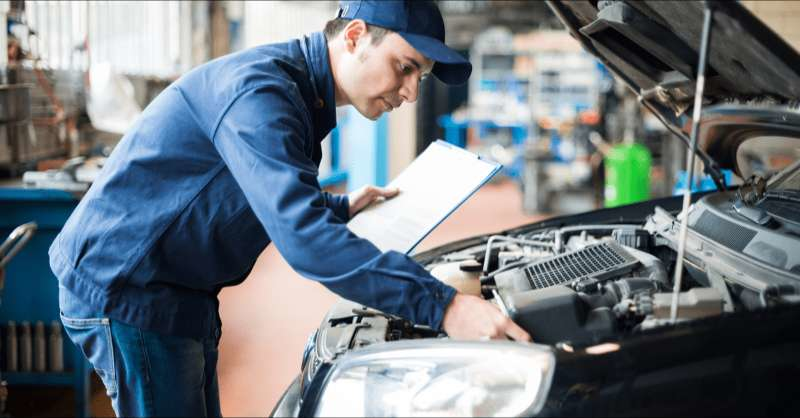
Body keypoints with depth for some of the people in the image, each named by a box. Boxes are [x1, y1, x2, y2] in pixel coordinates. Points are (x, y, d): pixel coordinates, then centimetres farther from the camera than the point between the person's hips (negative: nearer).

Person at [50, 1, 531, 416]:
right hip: (123, 288, -10)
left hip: (180, 295, 10)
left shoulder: (300, 96, 9)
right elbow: (303, 238, -36)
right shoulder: (258, 90, -24)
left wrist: (342, 208, 12)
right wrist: (441, 306, -38)